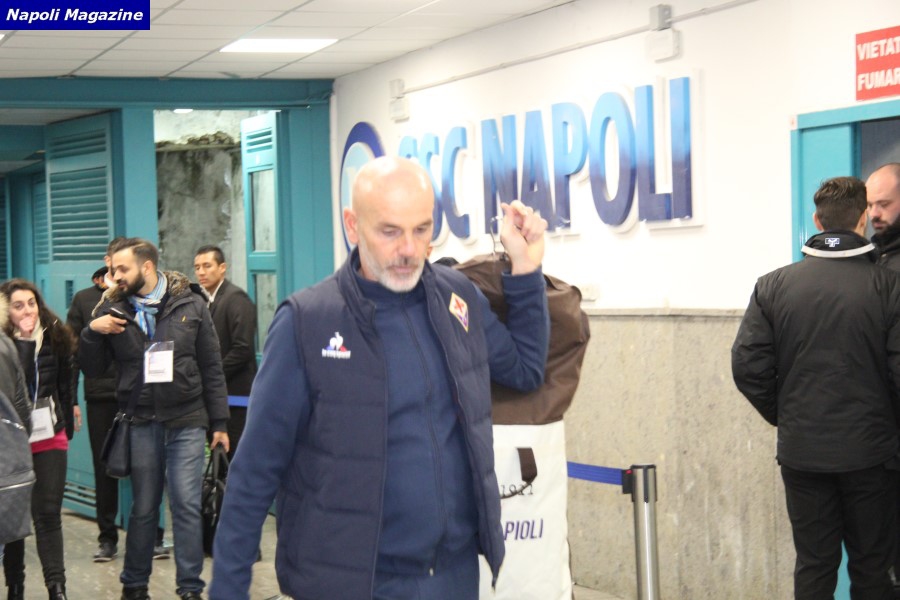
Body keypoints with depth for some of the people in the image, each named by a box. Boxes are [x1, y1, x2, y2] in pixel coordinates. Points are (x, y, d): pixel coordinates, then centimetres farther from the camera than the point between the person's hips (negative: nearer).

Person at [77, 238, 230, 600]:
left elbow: (211, 368, 4)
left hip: (186, 420, -1)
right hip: (141, 423, 1)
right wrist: (92, 332, -11)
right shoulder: (113, 310, 3)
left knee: (186, 505, -4)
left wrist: (219, 422, 2)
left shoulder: (190, 304, 0)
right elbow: (92, 370, 7)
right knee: (143, 508, 8)